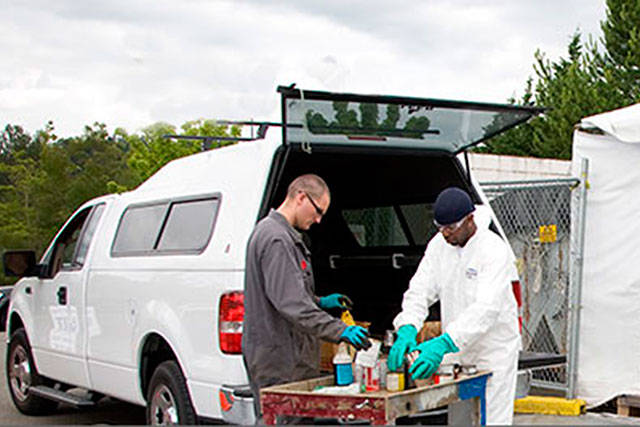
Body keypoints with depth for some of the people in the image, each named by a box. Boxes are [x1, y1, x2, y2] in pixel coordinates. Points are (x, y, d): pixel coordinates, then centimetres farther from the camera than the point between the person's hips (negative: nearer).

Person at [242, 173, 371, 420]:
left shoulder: (283, 235, 18)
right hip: (278, 362, -11)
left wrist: (320, 303, 14)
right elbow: (290, 304, -26)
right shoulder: (275, 239, -17)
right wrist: (339, 331, -28)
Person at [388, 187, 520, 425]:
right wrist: (407, 331, -23)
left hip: (494, 353, -6)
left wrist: (444, 344, -40)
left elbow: (486, 309, -30)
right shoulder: (439, 245, 1)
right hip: (455, 351, 6)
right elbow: (419, 291, -3)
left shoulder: (495, 250, -19)